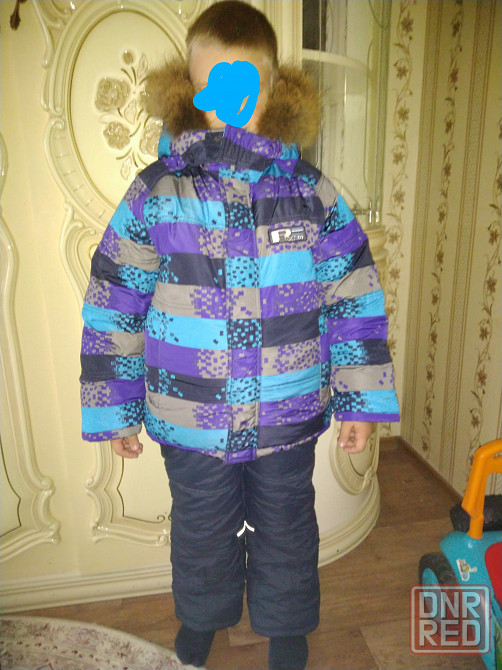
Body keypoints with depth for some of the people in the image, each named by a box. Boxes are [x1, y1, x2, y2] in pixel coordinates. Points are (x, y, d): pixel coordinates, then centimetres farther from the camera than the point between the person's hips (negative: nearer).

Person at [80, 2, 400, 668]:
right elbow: (114, 305, -4)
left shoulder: (311, 190, -5)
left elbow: (355, 298, -2)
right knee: (202, 527, 24)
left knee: (286, 526, 22)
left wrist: (361, 399, -2)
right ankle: (204, 615, 56)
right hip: (189, 415, 0)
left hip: (290, 412, 1)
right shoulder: (157, 190, -8)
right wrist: (113, 408, -1)